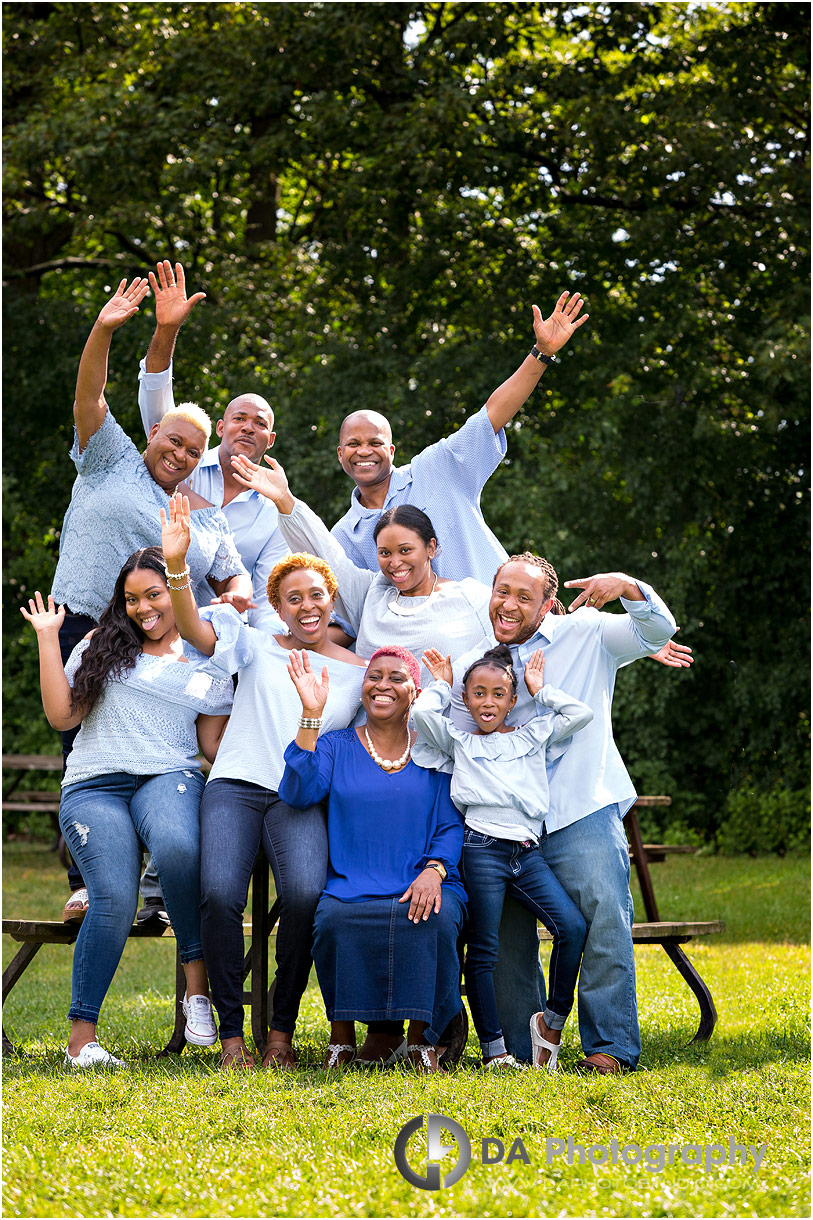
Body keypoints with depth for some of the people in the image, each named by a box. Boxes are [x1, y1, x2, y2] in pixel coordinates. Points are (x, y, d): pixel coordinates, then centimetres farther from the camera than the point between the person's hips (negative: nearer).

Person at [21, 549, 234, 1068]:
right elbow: (62, 715, 9)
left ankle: (198, 981, -25)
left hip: (170, 777, 0)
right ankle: (82, 1035, -17)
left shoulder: (208, 664, 16)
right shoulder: (102, 646, 17)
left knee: (178, 846, -38)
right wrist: (48, 639, 9)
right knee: (115, 897, -25)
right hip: (94, 788, 0)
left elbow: (214, 743, 18)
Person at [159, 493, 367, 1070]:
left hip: (303, 799, 0)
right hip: (236, 784, 0)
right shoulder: (258, 648, 15)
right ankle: (231, 1034, -16)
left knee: (305, 893, -30)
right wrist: (177, 565, -18)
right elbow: (194, 628, 0)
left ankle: (283, 1029, -13)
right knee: (220, 893, -28)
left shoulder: (359, 672, 17)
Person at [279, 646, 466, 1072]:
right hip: (351, 888, 0)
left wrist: (433, 870, -13)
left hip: (422, 888, 0)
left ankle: (420, 1036, -15)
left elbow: (452, 825, 8)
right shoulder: (336, 747, 13)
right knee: (334, 920, -34)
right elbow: (297, 792, -6)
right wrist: (311, 715, -11)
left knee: (434, 919, -34)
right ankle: (342, 1032, -11)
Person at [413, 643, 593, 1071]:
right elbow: (422, 713, -3)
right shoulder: (458, 742, 13)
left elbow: (581, 714, 11)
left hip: (527, 851, 3)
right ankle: (493, 1050, 1)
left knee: (572, 926, -14)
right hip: (483, 850, -2)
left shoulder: (534, 736, 19)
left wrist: (540, 689, 19)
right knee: (483, 950, -2)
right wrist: (441, 685, 14)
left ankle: (553, 1020, 2)